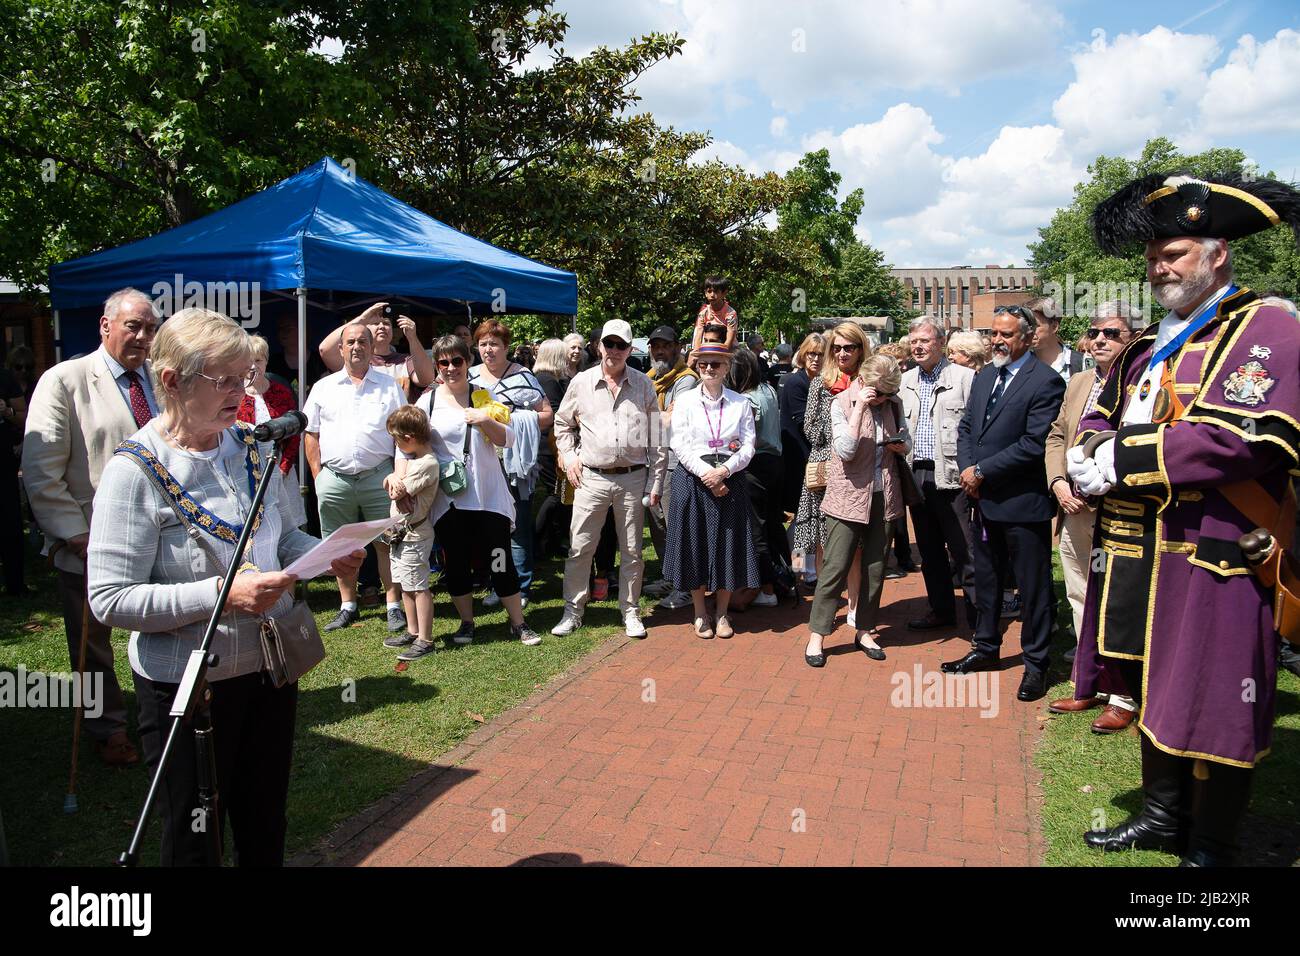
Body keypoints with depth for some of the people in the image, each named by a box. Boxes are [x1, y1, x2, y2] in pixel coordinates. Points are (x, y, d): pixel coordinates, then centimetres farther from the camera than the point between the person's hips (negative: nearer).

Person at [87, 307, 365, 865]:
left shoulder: (250, 446, 0)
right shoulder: (136, 471, -18)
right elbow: (110, 600, -21)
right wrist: (222, 593, -29)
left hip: (270, 667, 6)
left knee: (265, 827, 23)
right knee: (194, 840, 16)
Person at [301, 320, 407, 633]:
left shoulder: (389, 385, 6)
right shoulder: (323, 387, 11)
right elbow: (311, 434, 12)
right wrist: (318, 475, 4)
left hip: (378, 477, -2)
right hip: (335, 479, 2)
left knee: (386, 543, 0)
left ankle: (394, 605, 9)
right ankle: (348, 606, 22)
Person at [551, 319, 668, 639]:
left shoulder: (644, 385, 4)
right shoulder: (581, 382, 4)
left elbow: (656, 437, 5)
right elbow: (562, 424, 18)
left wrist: (655, 483, 2)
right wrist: (569, 457, 4)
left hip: (633, 478, 0)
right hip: (592, 478, 0)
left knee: (632, 551, 9)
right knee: (579, 548, 2)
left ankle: (630, 611, 23)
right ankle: (572, 611, 17)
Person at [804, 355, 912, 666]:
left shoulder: (891, 404, 5)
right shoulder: (842, 403, -8)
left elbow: (907, 441, 16)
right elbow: (846, 450, -20)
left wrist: (901, 445, -8)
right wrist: (859, 407, -22)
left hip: (882, 497, 5)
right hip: (848, 497, -5)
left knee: (875, 568, 11)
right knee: (835, 567, -5)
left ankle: (864, 630, 25)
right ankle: (816, 636, 4)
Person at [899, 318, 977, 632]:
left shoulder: (963, 377, -4)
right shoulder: (905, 381, 13)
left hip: (951, 476, -6)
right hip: (917, 474, 6)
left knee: (964, 550, -2)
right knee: (929, 550, 15)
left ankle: (977, 615, 8)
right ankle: (942, 609, 28)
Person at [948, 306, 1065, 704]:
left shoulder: (1045, 381, -13)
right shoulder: (983, 376, 11)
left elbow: (1034, 444, -20)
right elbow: (966, 427, 14)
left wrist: (982, 470, -17)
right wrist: (967, 469, -4)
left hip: (1023, 503, -7)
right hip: (984, 499, 8)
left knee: (1033, 586, 6)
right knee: (986, 579, 19)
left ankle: (1035, 663, 20)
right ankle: (986, 648, 35)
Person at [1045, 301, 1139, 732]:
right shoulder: (1077, 382, 15)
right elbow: (1055, 436, 16)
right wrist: (1059, 482, 1)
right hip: (1074, 509, 7)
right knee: (1081, 600, 14)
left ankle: (1123, 698, 13)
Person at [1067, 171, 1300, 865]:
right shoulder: (1147, 346, 17)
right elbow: (1098, 419, 18)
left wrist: (1128, 459, -20)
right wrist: (1088, 456, -5)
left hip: (1214, 556, -7)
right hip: (1140, 549, 8)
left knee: (1213, 708, 3)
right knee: (1154, 691, 18)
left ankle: (1211, 847, 21)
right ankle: (1163, 816, 35)